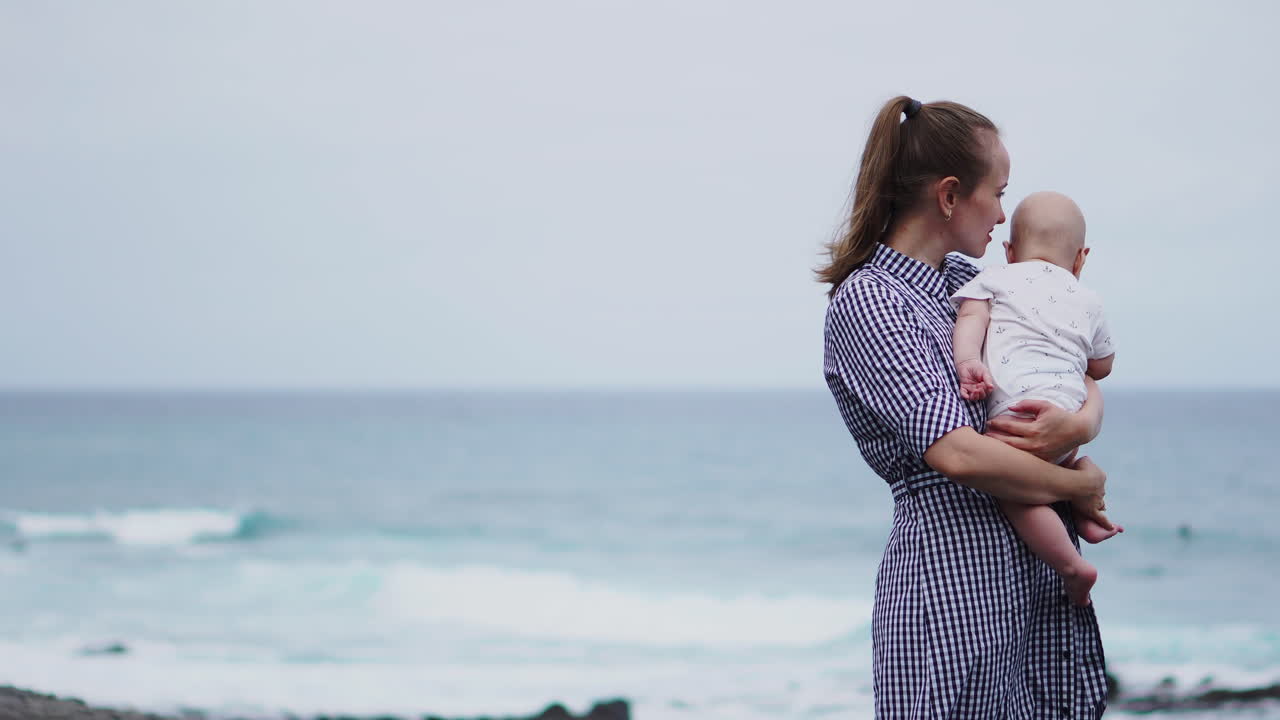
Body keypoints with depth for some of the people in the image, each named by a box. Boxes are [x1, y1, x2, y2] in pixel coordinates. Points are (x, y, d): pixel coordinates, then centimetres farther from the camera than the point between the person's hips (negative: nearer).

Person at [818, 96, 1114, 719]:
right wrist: (1083, 486, -7)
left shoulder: (967, 280, 15)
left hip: (1041, 588, 8)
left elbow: (1085, 370, 18)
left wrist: (1081, 423, -6)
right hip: (953, 580, -8)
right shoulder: (866, 301, -10)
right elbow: (957, 454, -20)